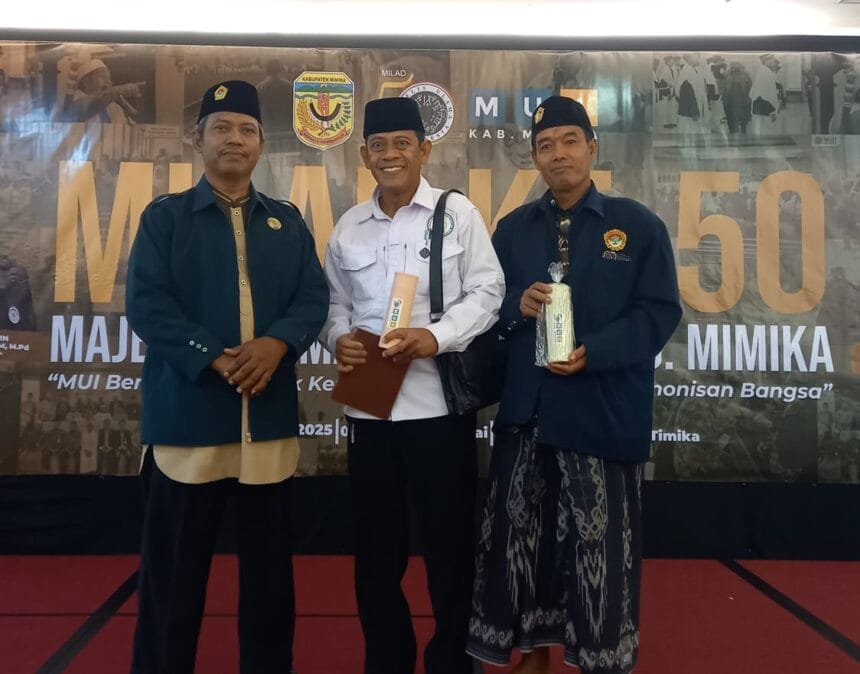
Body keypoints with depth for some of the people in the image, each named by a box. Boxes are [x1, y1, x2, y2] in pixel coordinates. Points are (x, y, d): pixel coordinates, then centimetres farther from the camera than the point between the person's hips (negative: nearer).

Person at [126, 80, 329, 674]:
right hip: (187, 415, -2)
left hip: (271, 416, 3)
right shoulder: (165, 217, 6)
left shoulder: (287, 222, 14)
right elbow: (147, 304, -6)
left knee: (269, 564, 13)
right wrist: (216, 359, -16)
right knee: (175, 568, 7)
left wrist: (277, 343, -15)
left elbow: (315, 298, 5)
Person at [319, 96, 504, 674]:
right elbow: (334, 302, 13)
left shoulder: (458, 212, 0)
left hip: (439, 403, -3)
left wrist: (438, 336, -19)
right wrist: (339, 338, -8)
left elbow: (487, 291, -4)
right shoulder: (349, 227, 10)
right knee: (377, 546, 15)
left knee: (449, 542, 9)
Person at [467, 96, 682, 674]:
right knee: (519, 537, 11)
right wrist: (518, 303, -11)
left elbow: (660, 312, -3)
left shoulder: (638, 225, 1)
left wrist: (593, 353, -16)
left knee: (599, 546, 5)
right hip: (526, 409, 4)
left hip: (604, 412, -3)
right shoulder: (513, 228, 11)